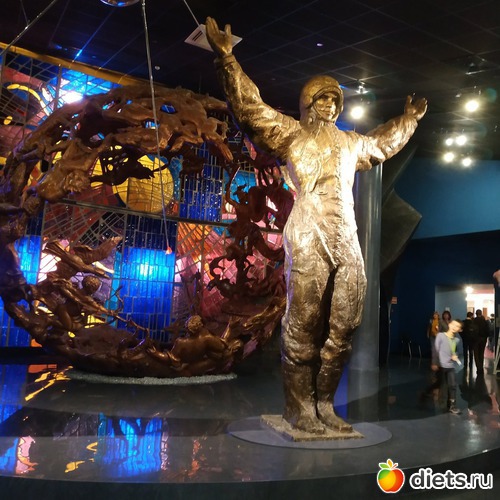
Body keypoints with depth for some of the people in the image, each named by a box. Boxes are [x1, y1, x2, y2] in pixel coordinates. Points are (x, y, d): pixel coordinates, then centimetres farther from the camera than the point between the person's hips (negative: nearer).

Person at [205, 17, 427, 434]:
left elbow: (383, 144, 47)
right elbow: (250, 108, 3)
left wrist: (409, 119, 54)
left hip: (347, 239, 6)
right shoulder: (291, 132, 12)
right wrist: (228, 58, -3)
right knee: (303, 325, -8)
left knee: (342, 328, 2)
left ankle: (324, 406, 12)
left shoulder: (350, 143, 28)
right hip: (310, 236, -6)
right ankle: (299, 409, 0)